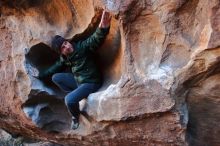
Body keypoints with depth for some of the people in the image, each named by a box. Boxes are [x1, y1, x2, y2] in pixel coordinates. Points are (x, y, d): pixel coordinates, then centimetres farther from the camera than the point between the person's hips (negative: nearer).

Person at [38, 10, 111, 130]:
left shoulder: (82, 47, -21)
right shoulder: (64, 58, 1)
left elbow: (95, 40, -40)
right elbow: (56, 67, 21)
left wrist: (103, 28, -62)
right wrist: (41, 75, 27)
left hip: (91, 83, -8)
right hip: (78, 80, 8)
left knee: (69, 100, -25)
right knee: (55, 77, 8)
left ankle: (76, 117, 9)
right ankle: (76, 95, 11)